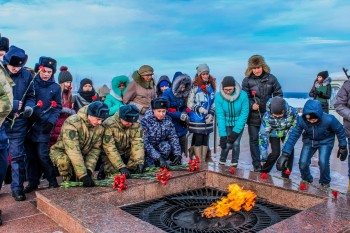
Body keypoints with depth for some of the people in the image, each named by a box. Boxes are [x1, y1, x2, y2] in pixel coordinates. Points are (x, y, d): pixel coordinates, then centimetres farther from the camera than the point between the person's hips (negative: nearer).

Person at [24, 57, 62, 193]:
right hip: (29, 124, 2)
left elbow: (58, 107, 6)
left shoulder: (55, 88, 5)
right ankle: (33, 182, 20)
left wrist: (51, 122, -7)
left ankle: (52, 181, 9)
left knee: (42, 155, -8)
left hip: (43, 126, -2)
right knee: (30, 155, 7)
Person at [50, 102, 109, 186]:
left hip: (81, 155, 5)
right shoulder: (72, 122, -30)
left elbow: (95, 149, -7)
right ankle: (68, 181, -11)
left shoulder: (100, 127, -11)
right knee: (64, 160, -39)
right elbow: (73, 150, -37)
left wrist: (89, 169, -23)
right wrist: (83, 175, -41)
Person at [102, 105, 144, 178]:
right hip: (111, 157, -3)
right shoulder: (109, 125, -25)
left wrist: (140, 162, -31)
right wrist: (121, 167, -35)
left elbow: (138, 143, -18)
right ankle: (103, 170, 10)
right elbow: (110, 148, -28)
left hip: (128, 155, 3)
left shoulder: (136, 124, -12)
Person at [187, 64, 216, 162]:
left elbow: (214, 102, 13)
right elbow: (189, 103, -7)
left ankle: (204, 159, 21)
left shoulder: (211, 86, 9)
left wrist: (211, 114, 1)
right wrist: (198, 108, -21)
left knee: (205, 139, 11)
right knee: (198, 140, 0)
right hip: (197, 119, -5)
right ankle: (199, 161, 9)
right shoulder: (195, 87, -8)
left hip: (207, 118, 5)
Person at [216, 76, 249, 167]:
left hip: (238, 123, 0)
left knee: (236, 143, -9)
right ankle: (222, 162, 18)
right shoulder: (218, 96, -20)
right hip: (225, 124, 0)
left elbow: (244, 114, -17)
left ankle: (234, 163, 15)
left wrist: (236, 131, -21)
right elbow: (220, 116, -19)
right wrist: (222, 135, -22)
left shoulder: (243, 95, -22)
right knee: (227, 144, -9)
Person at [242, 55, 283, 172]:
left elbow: (278, 94, 8)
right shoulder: (247, 81, -5)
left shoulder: (271, 78, 0)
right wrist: (251, 105, -22)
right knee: (254, 140, 5)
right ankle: (256, 165, 16)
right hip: (253, 116, -1)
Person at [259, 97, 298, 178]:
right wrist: (264, 157, -28)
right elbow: (263, 134, -29)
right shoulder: (267, 116, -35)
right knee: (275, 153, -12)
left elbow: (295, 126, -14)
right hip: (274, 134, -2)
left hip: (287, 133, 2)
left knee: (290, 151, -9)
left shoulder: (292, 112, -34)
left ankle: (285, 175, 10)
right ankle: (263, 171, 11)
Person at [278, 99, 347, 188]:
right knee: (303, 163, -10)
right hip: (309, 141, 2)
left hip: (325, 142, -2)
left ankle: (325, 182, 11)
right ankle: (306, 179, 25)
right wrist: (285, 154, -29)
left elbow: (340, 131, -13)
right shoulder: (301, 120, -29)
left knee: (323, 162, -21)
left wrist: (343, 147, -3)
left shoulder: (329, 119, -33)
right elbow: (293, 135, -24)